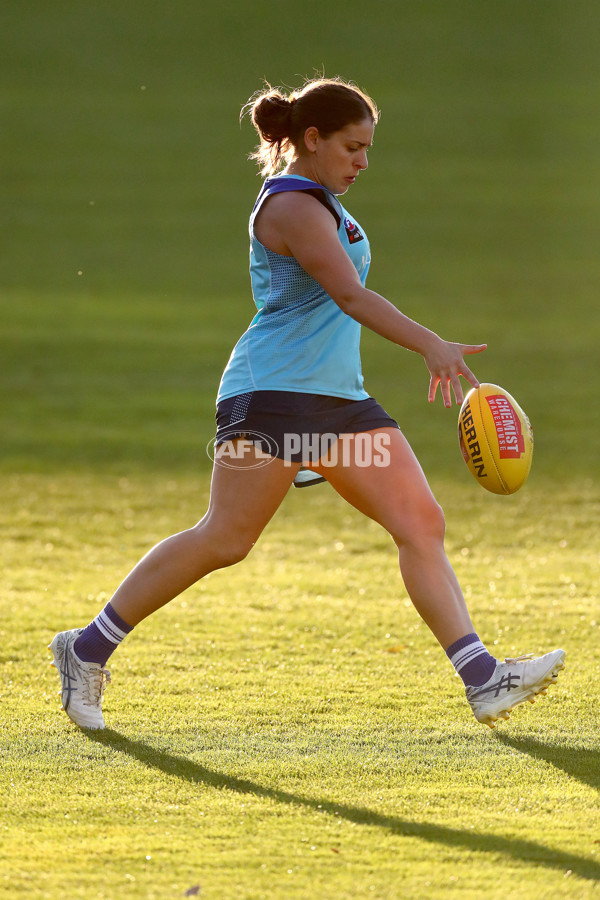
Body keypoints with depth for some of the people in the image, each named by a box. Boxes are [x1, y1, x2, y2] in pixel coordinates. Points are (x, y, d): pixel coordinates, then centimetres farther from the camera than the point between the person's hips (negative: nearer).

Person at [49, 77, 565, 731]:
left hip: (338, 396, 10)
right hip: (271, 391, -10)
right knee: (225, 540, -10)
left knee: (421, 523, -3)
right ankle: (88, 650, 2)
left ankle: (482, 679, -8)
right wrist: (430, 346, -35)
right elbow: (350, 296, -26)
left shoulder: (320, 202, 19)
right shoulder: (292, 206, -13)